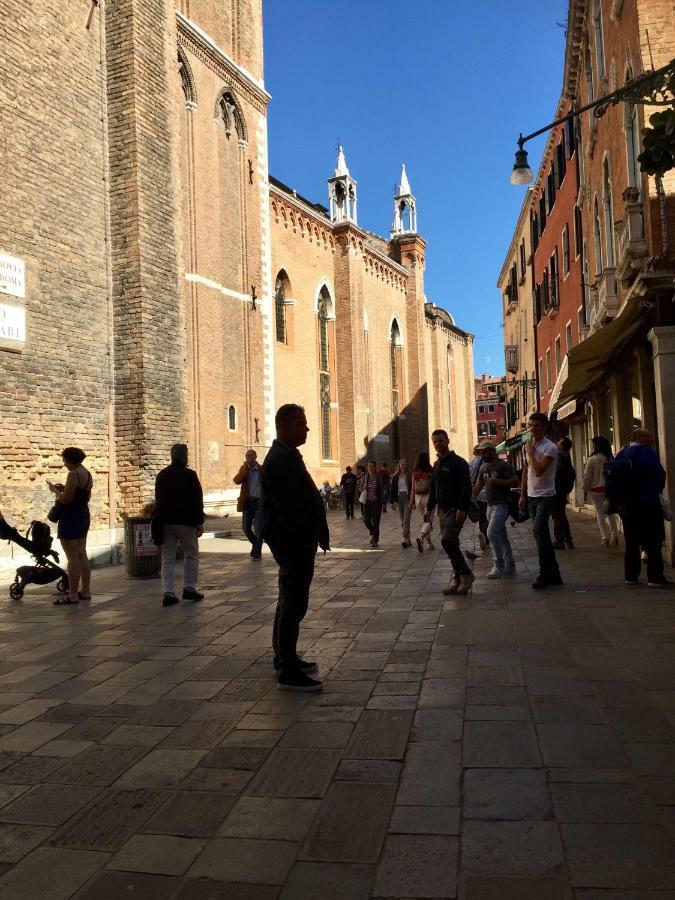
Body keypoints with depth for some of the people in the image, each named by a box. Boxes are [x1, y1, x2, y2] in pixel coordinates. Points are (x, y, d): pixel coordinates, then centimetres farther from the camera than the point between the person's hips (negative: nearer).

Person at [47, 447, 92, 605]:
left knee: (72, 557, -5)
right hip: (84, 517, 10)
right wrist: (64, 489, 17)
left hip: (71, 519, -9)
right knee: (82, 555, 13)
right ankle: (85, 591, 19)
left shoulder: (73, 474, -18)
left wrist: (55, 490, -3)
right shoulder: (87, 474, 10)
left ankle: (73, 595, -2)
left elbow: (65, 500, -20)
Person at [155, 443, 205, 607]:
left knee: (168, 558, 5)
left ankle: (168, 593, -1)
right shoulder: (189, 475, -8)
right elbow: (197, 500, -9)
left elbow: (158, 500, 15)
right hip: (186, 522, -4)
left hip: (165, 522, 4)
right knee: (192, 555, 11)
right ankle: (189, 589, 11)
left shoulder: (161, 475, 9)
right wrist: (200, 522, -5)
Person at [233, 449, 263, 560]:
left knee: (258, 528, -2)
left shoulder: (262, 470, -2)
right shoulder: (243, 469, 7)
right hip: (248, 501, 3)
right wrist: (245, 468, -14)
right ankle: (255, 544, 32)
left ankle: (257, 552, 12)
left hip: (259, 501, -3)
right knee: (246, 527, 5)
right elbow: (237, 481, -10)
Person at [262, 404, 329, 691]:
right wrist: (312, 537, -21)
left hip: (295, 541, 11)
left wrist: (317, 535, 14)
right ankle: (288, 672, -1)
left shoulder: (287, 456, 16)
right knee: (294, 605, -7)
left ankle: (285, 659, 30)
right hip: (294, 542, -11)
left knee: (290, 603, 18)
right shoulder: (281, 459, -18)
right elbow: (288, 506, -25)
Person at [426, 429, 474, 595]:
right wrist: (429, 508, 17)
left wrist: (462, 508, -23)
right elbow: (433, 489, 24)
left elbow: (466, 488, -15)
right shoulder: (437, 465, 16)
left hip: (456, 509, -8)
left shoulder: (459, 462, -8)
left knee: (448, 541, -20)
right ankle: (459, 579, 13)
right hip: (442, 510, 8)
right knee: (450, 544, 7)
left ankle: (466, 574, -8)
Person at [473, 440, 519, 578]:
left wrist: (496, 481, -21)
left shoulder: (503, 465, -10)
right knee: (501, 536, 12)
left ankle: (499, 567, -9)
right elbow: (478, 485, 17)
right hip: (490, 505, 8)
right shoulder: (483, 467, 13)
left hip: (501, 505, -8)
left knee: (492, 533, -17)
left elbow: (515, 482, -15)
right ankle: (510, 565, 20)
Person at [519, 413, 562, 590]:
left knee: (538, 530, -21)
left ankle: (545, 574, -16)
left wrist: (530, 453, -13)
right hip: (532, 496, 8)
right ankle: (553, 574, 18)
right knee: (542, 535, 10)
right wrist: (522, 495, 15)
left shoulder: (550, 448, -13)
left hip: (545, 496, -8)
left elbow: (539, 471, -24)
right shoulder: (529, 446, 12)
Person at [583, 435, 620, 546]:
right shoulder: (610, 458, -1)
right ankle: (615, 536, 12)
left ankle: (606, 537, 2)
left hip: (596, 489, -4)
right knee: (611, 512, 13)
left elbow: (587, 476, -9)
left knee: (600, 513, 4)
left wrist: (585, 488, 4)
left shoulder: (591, 459, -13)